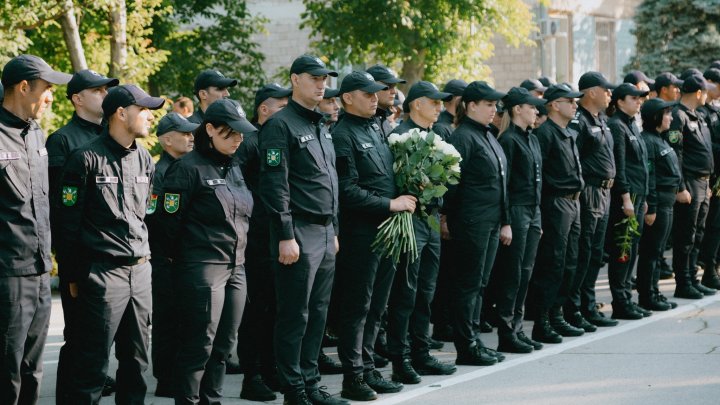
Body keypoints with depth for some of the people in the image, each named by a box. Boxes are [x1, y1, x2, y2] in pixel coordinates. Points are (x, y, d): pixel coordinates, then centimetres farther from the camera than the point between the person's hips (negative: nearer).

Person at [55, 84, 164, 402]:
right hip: (102, 271, -6)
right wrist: (74, 276, -4)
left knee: (137, 359, 11)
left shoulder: (145, 160, 13)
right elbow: (68, 221, -6)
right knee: (94, 361, -5)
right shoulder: (87, 158, -8)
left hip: (140, 270, 7)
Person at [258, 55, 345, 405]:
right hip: (299, 232, -8)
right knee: (295, 316, -3)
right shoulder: (281, 125, -9)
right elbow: (275, 185, -15)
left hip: (326, 233, 8)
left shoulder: (321, 127, 17)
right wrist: (286, 236, -19)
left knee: (317, 314, 11)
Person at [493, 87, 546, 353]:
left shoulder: (532, 139, 16)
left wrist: (538, 218, 18)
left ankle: (517, 329, 17)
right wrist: (506, 222, -19)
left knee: (525, 273, 10)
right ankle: (506, 334, 0)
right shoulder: (508, 140, -11)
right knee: (512, 273, -5)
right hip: (516, 210, -9)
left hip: (533, 211, 9)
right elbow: (503, 182, -15)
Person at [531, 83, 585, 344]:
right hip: (556, 203, -9)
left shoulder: (570, 134, 17)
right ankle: (541, 325, -3)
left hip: (573, 203, 9)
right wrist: (537, 212, -21)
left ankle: (556, 315, 22)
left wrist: (577, 195, 17)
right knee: (552, 265, -7)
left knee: (569, 264, 13)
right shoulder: (545, 133, -13)